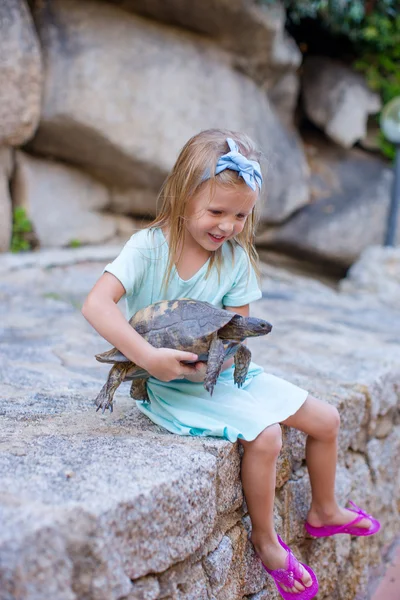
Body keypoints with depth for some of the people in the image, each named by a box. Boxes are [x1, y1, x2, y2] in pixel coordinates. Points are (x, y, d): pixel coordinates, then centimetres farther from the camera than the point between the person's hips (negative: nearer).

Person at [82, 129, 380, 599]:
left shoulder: (236, 257, -4)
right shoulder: (149, 247, -19)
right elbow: (96, 304, -31)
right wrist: (149, 358, -38)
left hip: (220, 371, 6)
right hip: (167, 383, -6)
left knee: (325, 420, 5)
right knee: (264, 435, -25)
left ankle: (324, 511, 33)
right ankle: (264, 539, 2)